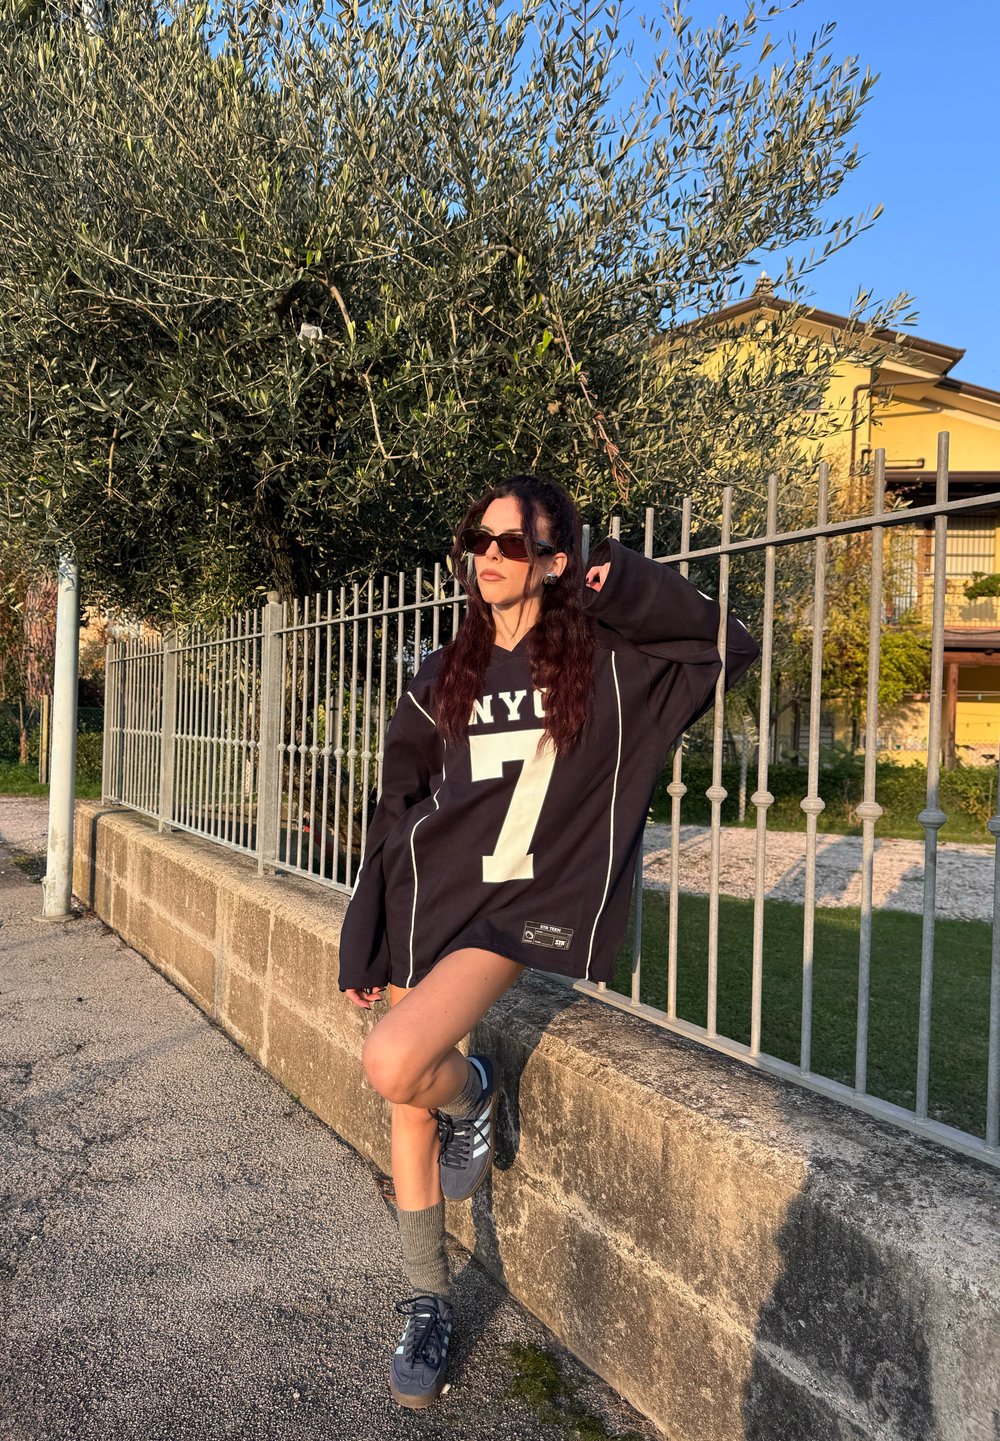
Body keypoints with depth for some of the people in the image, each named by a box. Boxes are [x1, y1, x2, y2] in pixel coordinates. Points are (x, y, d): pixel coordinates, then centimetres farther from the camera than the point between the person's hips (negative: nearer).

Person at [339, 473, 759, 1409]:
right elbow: (396, 809, 8)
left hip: (518, 908, -4)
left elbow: (731, 649, -2)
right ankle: (428, 1305, 32)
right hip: (424, 899, 5)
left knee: (393, 1065, -25)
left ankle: (472, 1092, 12)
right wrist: (362, 942, 8)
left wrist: (630, 587, -8)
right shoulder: (446, 677, 5)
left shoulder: (606, 660, -3)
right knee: (409, 1110, 10)